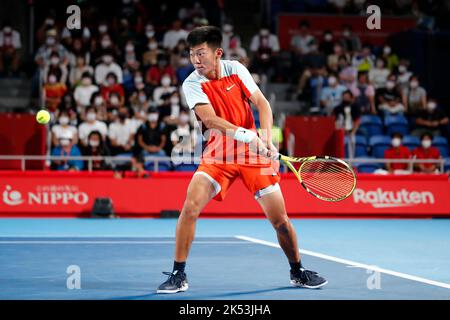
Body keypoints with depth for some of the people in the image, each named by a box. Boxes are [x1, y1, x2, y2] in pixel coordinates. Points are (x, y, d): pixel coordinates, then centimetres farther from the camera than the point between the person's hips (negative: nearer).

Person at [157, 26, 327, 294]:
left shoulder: (236, 69, 0)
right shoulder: (192, 84, -8)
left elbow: (262, 103, 1)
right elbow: (210, 119, -21)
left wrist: (266, 136, -17)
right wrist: (247, 135, -34)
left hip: (253, 153, 1)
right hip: (218, 155, -1)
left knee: (280, 219, 0)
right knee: (190, 207, -22)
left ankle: (298, 271, 24)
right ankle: (178, 276, -10)